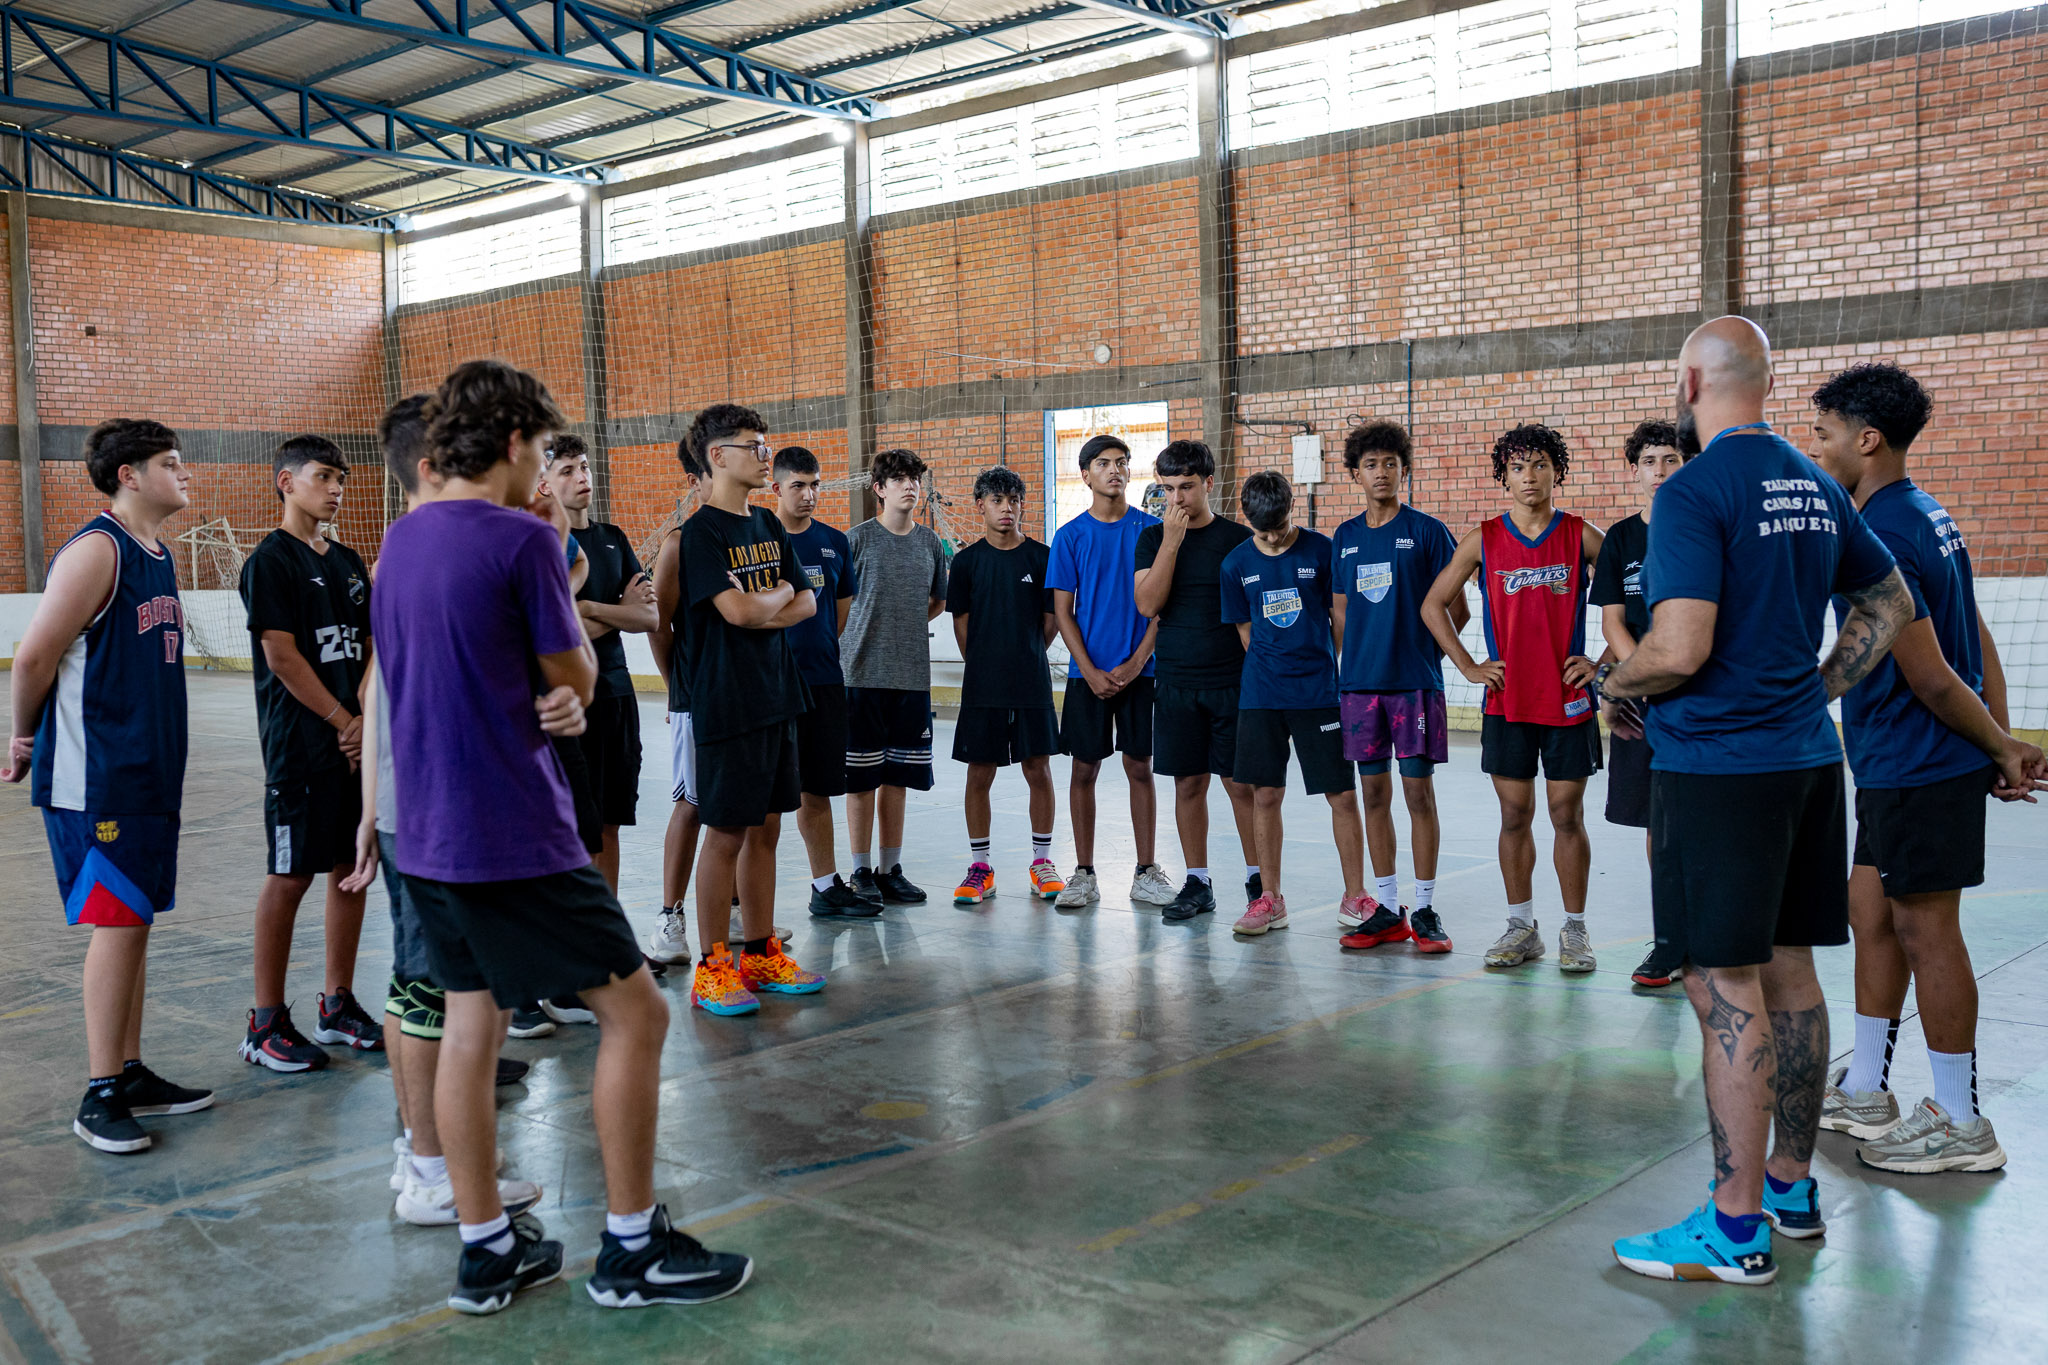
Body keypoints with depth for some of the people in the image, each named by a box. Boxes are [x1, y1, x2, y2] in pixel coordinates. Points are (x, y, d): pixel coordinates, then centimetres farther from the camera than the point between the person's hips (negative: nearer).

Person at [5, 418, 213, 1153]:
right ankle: (99, 1098, 3)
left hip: (151, 771, 8)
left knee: (134, 920, 12)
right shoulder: (96, 550, -14)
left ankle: (130, 1074, 22)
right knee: (116, 922, -6)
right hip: (96, 776, -8)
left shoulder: (157, 555, 14)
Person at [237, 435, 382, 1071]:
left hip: (357, 736, 7)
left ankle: (338, 1006, 20)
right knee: (290, 874, -3)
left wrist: (366, 717, -3)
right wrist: (343, 721, -10)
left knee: (351, 865, 9)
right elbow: (282, 656, -13)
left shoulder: (348, 561, 15)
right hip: (299, 742, -7)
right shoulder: (271, 561, -7)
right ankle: (266, 1024, 6)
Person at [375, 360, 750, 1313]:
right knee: (634, 1011, 2)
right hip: (518, 839, -8)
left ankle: (486, 1251, 21)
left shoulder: (399, 540, 10)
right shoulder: (522, 541, -14)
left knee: (471, 1024, 14)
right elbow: (577, 681, -5)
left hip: (428, 836, 8)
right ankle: (631, 1248, 8)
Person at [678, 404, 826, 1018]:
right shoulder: (700, 532, -11)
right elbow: (739, 610, -22)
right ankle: (712, 967, 8)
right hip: (727, 705, -7)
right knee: (726, 833, -2)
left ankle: (760, 954, 21)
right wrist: (780, 594, -2)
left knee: (765, 828, 12)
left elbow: (807, 603, 10)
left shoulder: (768, 525, 13)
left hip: (777, 696, 7)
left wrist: (761, 609, -9)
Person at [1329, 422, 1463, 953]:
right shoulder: (1345, 538, 11)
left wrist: (1422, 651, 1)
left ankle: (1425, 909, 6)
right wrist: (1358, 656, 9)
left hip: (1415, 683, -4)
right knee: (1374, 793, 7)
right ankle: (1387, 909, 15)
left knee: (1418, 792, -2)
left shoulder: (1427, 531, -1)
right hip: (1359, 683, 4)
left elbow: (1457, 611, 1)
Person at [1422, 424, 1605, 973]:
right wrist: (1469, 667, 3)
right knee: (1514, 815, 6)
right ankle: (1522, 927, 17)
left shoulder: (1580, 535, 0)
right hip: (1507, 701, 1)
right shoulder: (1484, 539, 2)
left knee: (1567, 815, 3)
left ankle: (1575, 931, 14)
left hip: (1569, 699, -1)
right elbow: (1433, 605, 9)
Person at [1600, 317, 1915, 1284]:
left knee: (1726, 988, -4)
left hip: (1717, 765, -8)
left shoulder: (1694, 492, -15)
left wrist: (1612, 685, -4)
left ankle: (1735, 1230, 2)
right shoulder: (1813, 486, 12)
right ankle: (1792, 1189, 28)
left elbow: (1680, 649, -23)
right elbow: (1890, 603, 22)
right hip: (1805, 759, 9)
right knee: (1788, 973, 15)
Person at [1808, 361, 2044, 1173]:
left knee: (1925, 931, -1)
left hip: (1917, 767, -10)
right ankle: (1865, 1092, 26)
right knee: (1872, 913, 16)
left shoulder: (1875, 538, -20)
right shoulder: (1928, 518, 12)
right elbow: (1979, 646, 13)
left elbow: (1931, 679, -19)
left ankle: (1961, 1125, 10)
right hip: (1897, 770, 10)